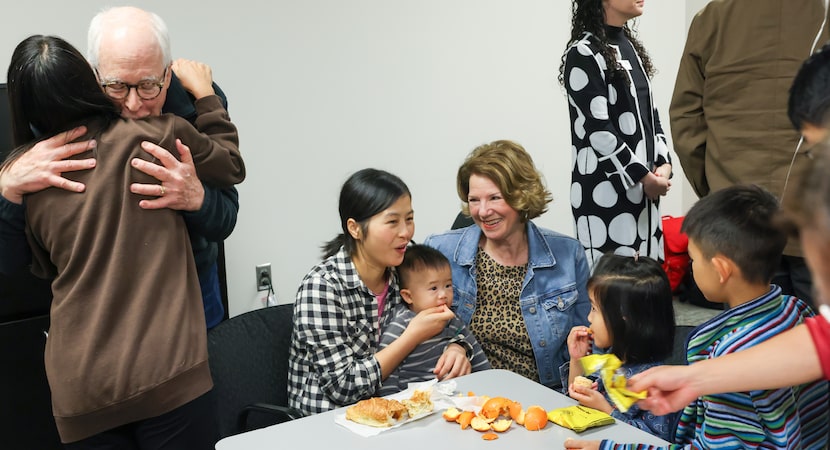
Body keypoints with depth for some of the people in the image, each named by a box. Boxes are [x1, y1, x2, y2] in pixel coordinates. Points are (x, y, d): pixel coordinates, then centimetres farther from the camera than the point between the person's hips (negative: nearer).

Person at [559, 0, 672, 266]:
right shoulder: (584, 54, -10)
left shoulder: (631, 47, 14)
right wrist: (644, 176, -11)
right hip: (606, 189, -8)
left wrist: (663, 164, 2)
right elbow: (597, 129, -15)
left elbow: (650, 114, 16)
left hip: (644, 185, 8)